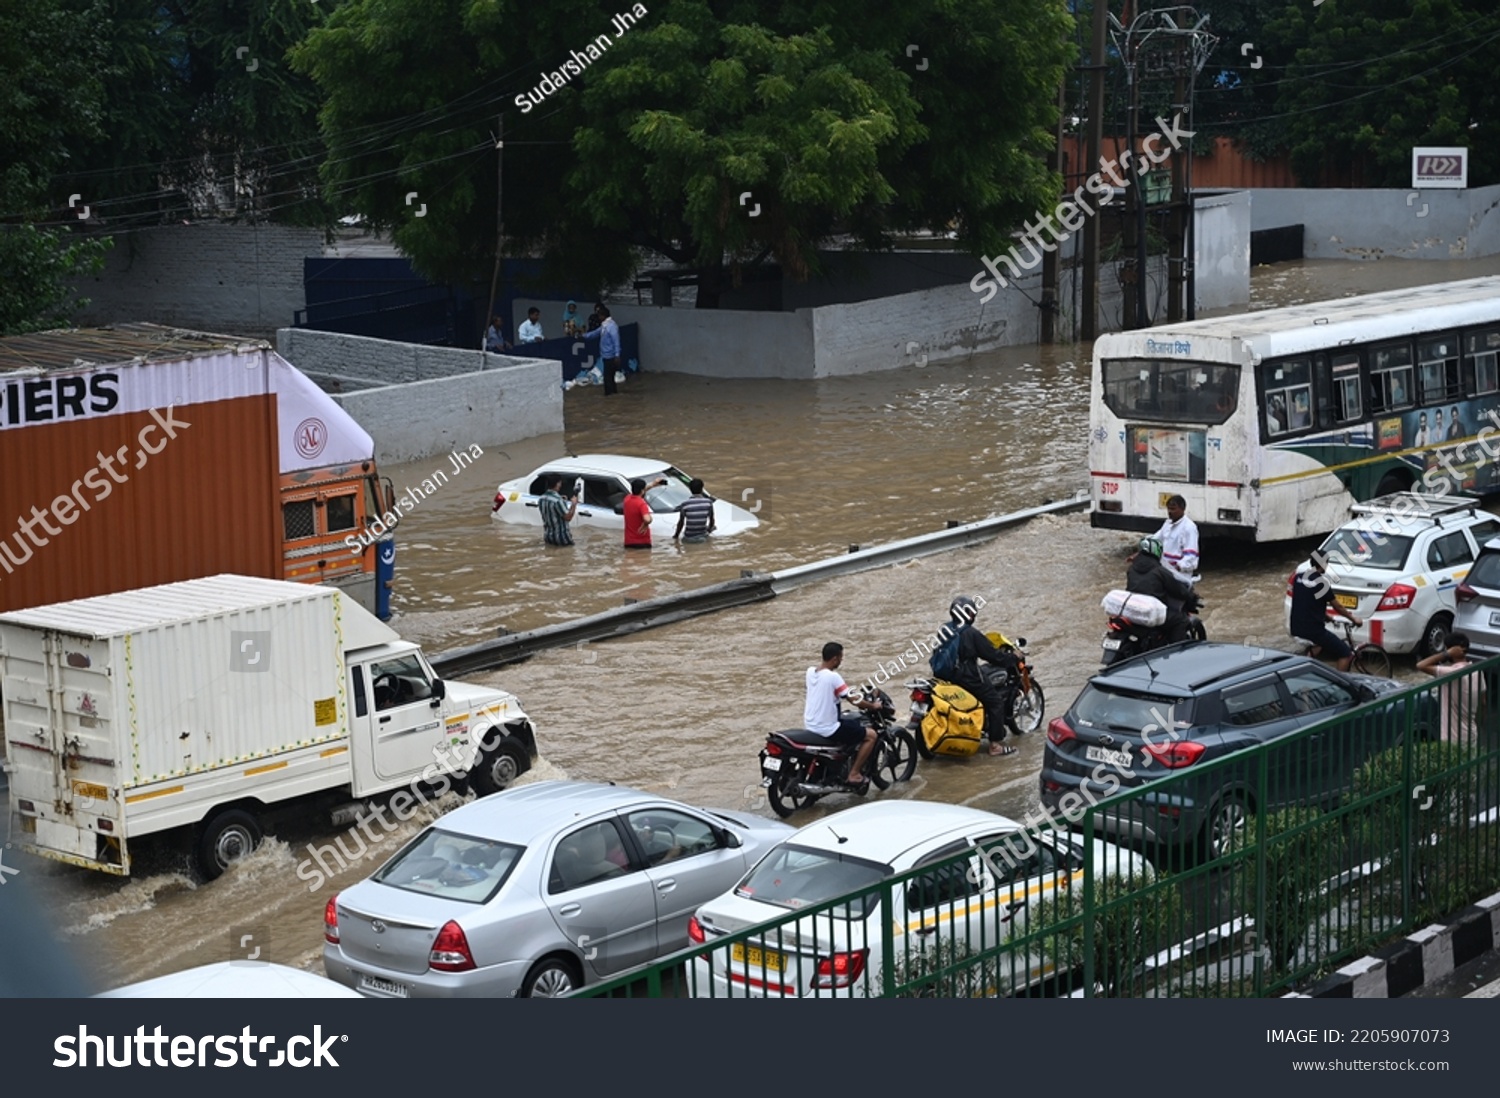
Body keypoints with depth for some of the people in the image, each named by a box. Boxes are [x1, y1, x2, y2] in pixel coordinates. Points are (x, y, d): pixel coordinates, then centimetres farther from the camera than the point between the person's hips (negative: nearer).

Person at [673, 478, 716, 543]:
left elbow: (681, 522, -5)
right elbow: (711, 520, 1)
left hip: (688, 538, 1)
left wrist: (676, 536, 11)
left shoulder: (685, 504, -13)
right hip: (702, 537, -1)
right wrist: (709, 530, 23)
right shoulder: (708, 502, -9)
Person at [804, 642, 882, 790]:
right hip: (827, 729, -9)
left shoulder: (810, 672, 4)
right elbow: (854, 700, -15)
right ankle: (854, 774, 2)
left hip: (810, 725, 9)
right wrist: (873, 706, 2)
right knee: (871, 735, 1)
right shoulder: (833, 677, -20)